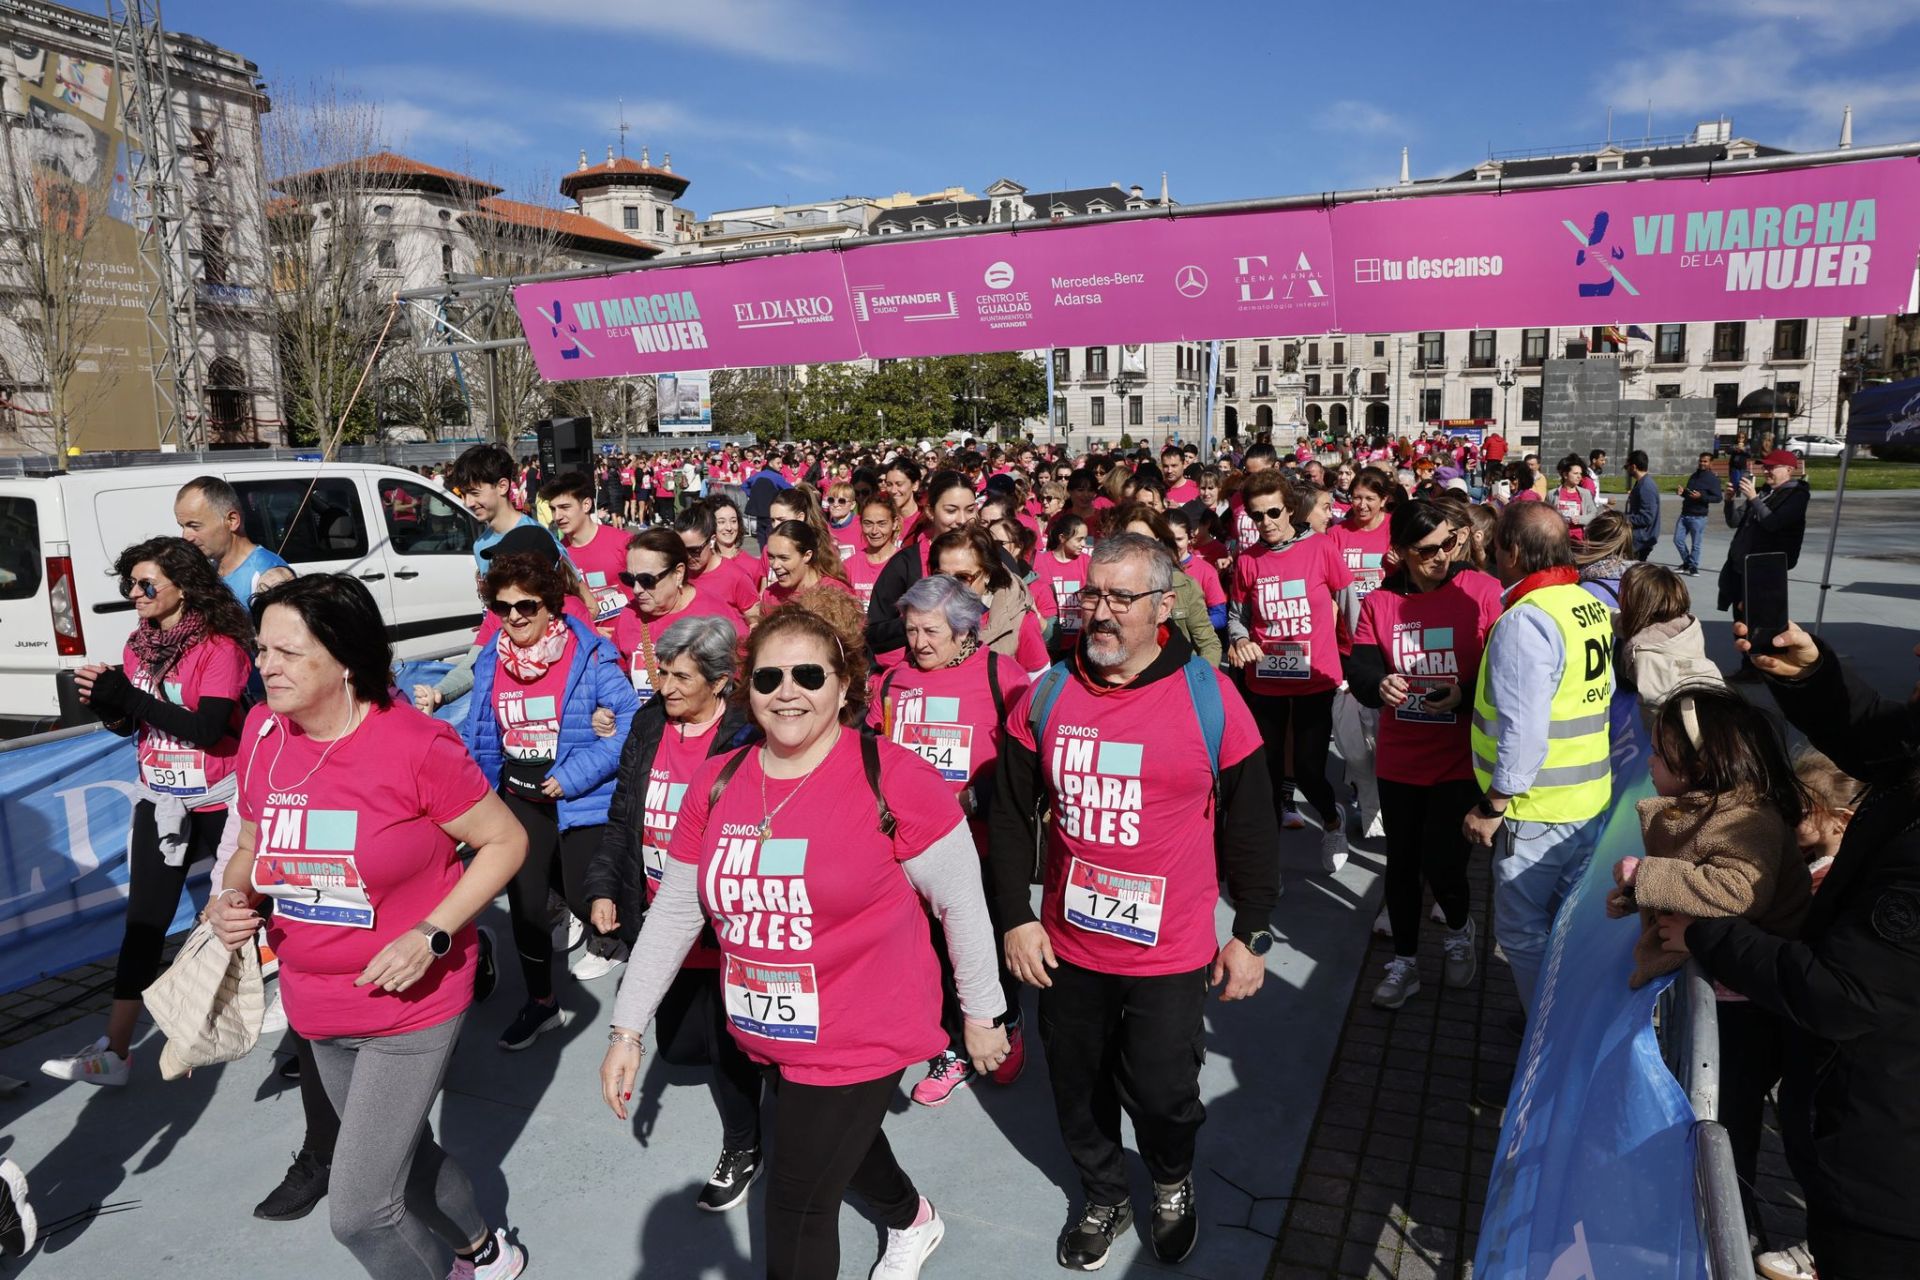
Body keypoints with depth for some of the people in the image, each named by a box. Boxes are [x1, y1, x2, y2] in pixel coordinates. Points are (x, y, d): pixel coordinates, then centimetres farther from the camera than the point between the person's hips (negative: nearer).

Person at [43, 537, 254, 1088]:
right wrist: (105, 702, -9)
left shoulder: (220, 648, -16)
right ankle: (115, 1050, 10)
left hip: (217, 803, -6)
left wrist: (129, 697, -25)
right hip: (159, 801, 6)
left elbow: (209, 728, -25)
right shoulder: (139, 645, 5)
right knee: (143, 923, 5)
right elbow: (129, 725, 12)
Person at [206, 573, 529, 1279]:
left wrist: (431, 936, -23)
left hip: (412, 1005, -6)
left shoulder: (415, 745, -23)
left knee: (359, 1209, -2)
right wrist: (232, 900, -11)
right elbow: (251, 847, 11)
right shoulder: (263, 734, -6)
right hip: (318, 1007, 7)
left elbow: (505, 842, -14)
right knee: (402, 1152, 25)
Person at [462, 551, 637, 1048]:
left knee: (583, 898, -1)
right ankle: (541, 1003, 31)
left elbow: (630, 724, -17)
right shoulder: (491, 663, 4)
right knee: (524, 901, 10)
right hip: (520, 798, 5)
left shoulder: (590, 656, -14)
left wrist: (572, 776, -21)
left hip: (583, 799, -5)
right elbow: (478, 737, 13)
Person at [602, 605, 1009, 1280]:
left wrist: (983, 1013, -3)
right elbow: (673, 912, 3)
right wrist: (628, 1028, 4)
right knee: (843, 1138, 30)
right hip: (764, 1039, 6)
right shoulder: (716, 782, -5)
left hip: (859, 1041, -6)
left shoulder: (892, 778, -21)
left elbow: (962, 903, -12)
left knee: (797, 1209, 4)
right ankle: (912, 1220, 63)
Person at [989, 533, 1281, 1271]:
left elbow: (1250, 827, -3)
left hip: (1171, 953, -2)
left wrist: (1253, 934, 0)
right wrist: (1015, 917, 0)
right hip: (1067, 945, 3)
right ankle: (1102, 1199, 47)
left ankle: (1173, 1184, 45)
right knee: (1079, 1088, 18)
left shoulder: (1210, 698, -12)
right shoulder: (1047, 695, -5)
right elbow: (1012, 816, 3)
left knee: (1161, 1091, 11)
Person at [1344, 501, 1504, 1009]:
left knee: (1442, 864, -6)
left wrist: (1464, 696, -24)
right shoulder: (1379, 603, 2)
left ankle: (1460, 931, 30)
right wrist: (1379, 685, -27)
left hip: (1460, 759, -3)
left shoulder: (1482, 593, -8)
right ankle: (1404, 962, 31)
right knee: (1401, 863, 12)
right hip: (1399, 758, 3)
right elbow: (1358, 668, -5)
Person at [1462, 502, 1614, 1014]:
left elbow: (1523, 733, -26)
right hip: (1590, 795, 9)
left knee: (1522, 932, 7)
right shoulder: (1591, 605, 5)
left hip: (1536, 808, -9)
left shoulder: (1524, 622, -23)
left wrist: (1491, 807, -18)